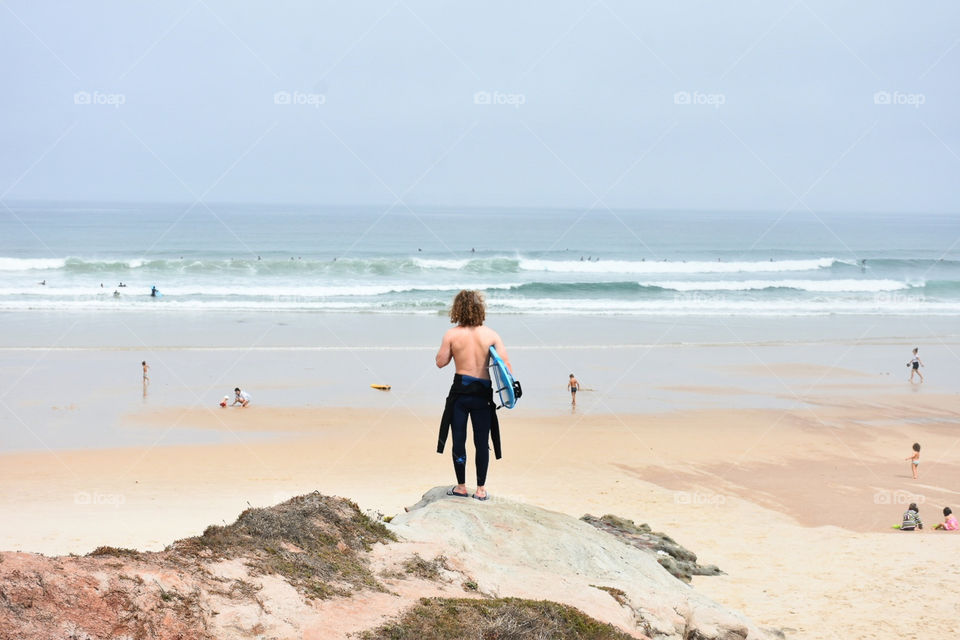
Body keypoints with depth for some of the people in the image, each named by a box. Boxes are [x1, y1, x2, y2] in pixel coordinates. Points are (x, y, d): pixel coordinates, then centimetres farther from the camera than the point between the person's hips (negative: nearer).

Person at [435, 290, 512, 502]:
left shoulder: (451, 335, -4)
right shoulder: (490, 334, 0)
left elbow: (440, 362, 0)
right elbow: (505, 364, -5)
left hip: (460, 391, -1)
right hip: (483, 393, 1)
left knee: (458, 440, 8)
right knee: (482, 442, 7)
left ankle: (461, 487, 14)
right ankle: (481, 489, 11)